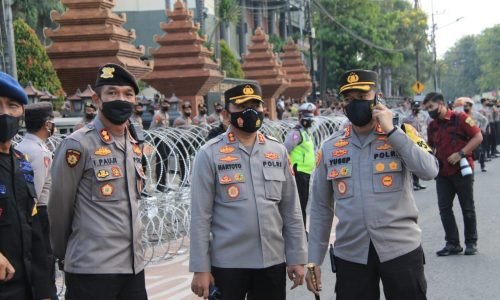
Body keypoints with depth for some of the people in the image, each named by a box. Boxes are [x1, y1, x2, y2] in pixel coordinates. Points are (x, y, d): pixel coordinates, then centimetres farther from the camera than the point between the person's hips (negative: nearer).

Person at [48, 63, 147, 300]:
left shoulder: (134, 146, 11)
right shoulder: (78, 145, -11)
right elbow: (59, 208, -4)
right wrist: (63, 253, 8)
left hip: (134, 265, 7)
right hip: (92, 269, -7)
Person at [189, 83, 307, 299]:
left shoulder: (278, 151, 6)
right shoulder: (210, 154, -5)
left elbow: (291, 211, 8)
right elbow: (201, 216, -7)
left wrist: (297, 257, 5)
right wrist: (200, 268, -9)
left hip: (273, 261, 3)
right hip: (227, 263, -3)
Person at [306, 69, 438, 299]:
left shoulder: (402, 134, 0)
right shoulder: (330, 147, 6)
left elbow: (429, 171, -18)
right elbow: (321, 208, 10)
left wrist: (390, 130, -15)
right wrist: (314, 259, 7)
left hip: (401, 249, -2)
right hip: (350, 255, 2)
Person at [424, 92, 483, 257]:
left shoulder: (460, 118, -10)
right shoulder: (432, 126, 8)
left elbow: (478, 137, -12)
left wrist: (461, 154, -20)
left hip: (462, 170, -5)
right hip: (443, 173, 6)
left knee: (467, 208, 5)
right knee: (444, 208, 2)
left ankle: (471, 242, 17)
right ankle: (452, 243, 10)